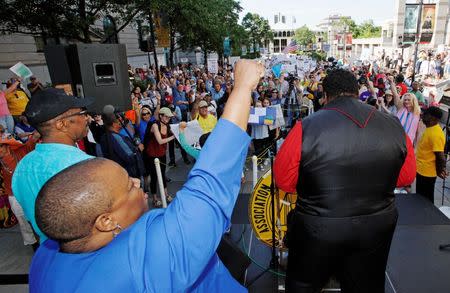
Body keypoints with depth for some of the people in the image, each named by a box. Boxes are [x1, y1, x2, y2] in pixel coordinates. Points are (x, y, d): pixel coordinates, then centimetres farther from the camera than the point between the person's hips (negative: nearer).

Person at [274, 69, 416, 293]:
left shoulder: (306, 127, -19)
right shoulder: (394, 126, -7)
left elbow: (283, 181, -12)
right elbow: (406, 177, 4)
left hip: (317, 230, -3)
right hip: (376, 229, 4)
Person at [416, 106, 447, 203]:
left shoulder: (436, 134, -26)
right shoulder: (430, 128, 5)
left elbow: (440, 156, -25)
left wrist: (439, 171, -11)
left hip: (427, 173, -9)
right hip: (421, 170, 9)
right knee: (420, 197, 22)